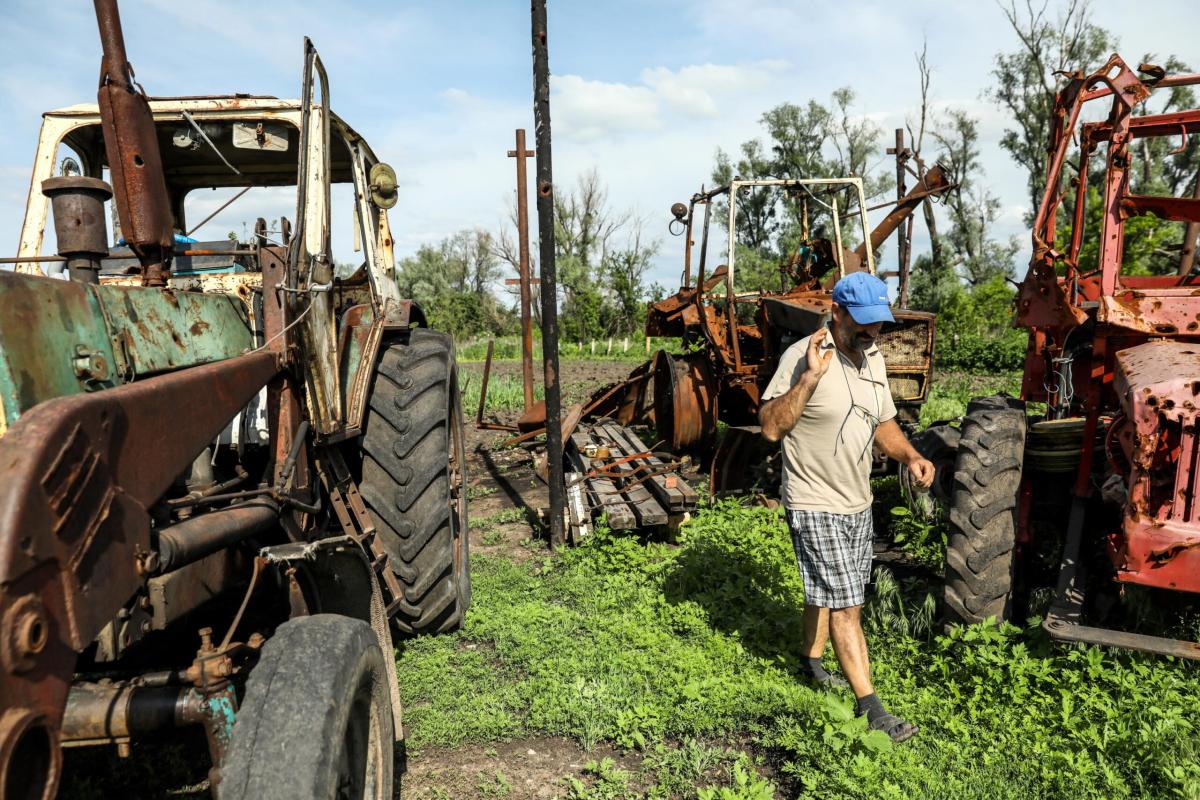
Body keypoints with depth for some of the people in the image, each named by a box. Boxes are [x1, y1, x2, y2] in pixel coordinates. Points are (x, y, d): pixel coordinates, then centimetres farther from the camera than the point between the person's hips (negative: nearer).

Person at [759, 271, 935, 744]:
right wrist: (809, 377, -34)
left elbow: (883, 423, 16)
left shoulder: (873, 360, 6)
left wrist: (910, 457, -2)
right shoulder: (802, 357, -19)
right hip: (816, 508, -8)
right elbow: (771, 428, -25)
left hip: (858, 504, 8)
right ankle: (869, 707, 7)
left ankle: (812, 664, 43)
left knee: (826, 593, 23)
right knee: (845, 604, -3)